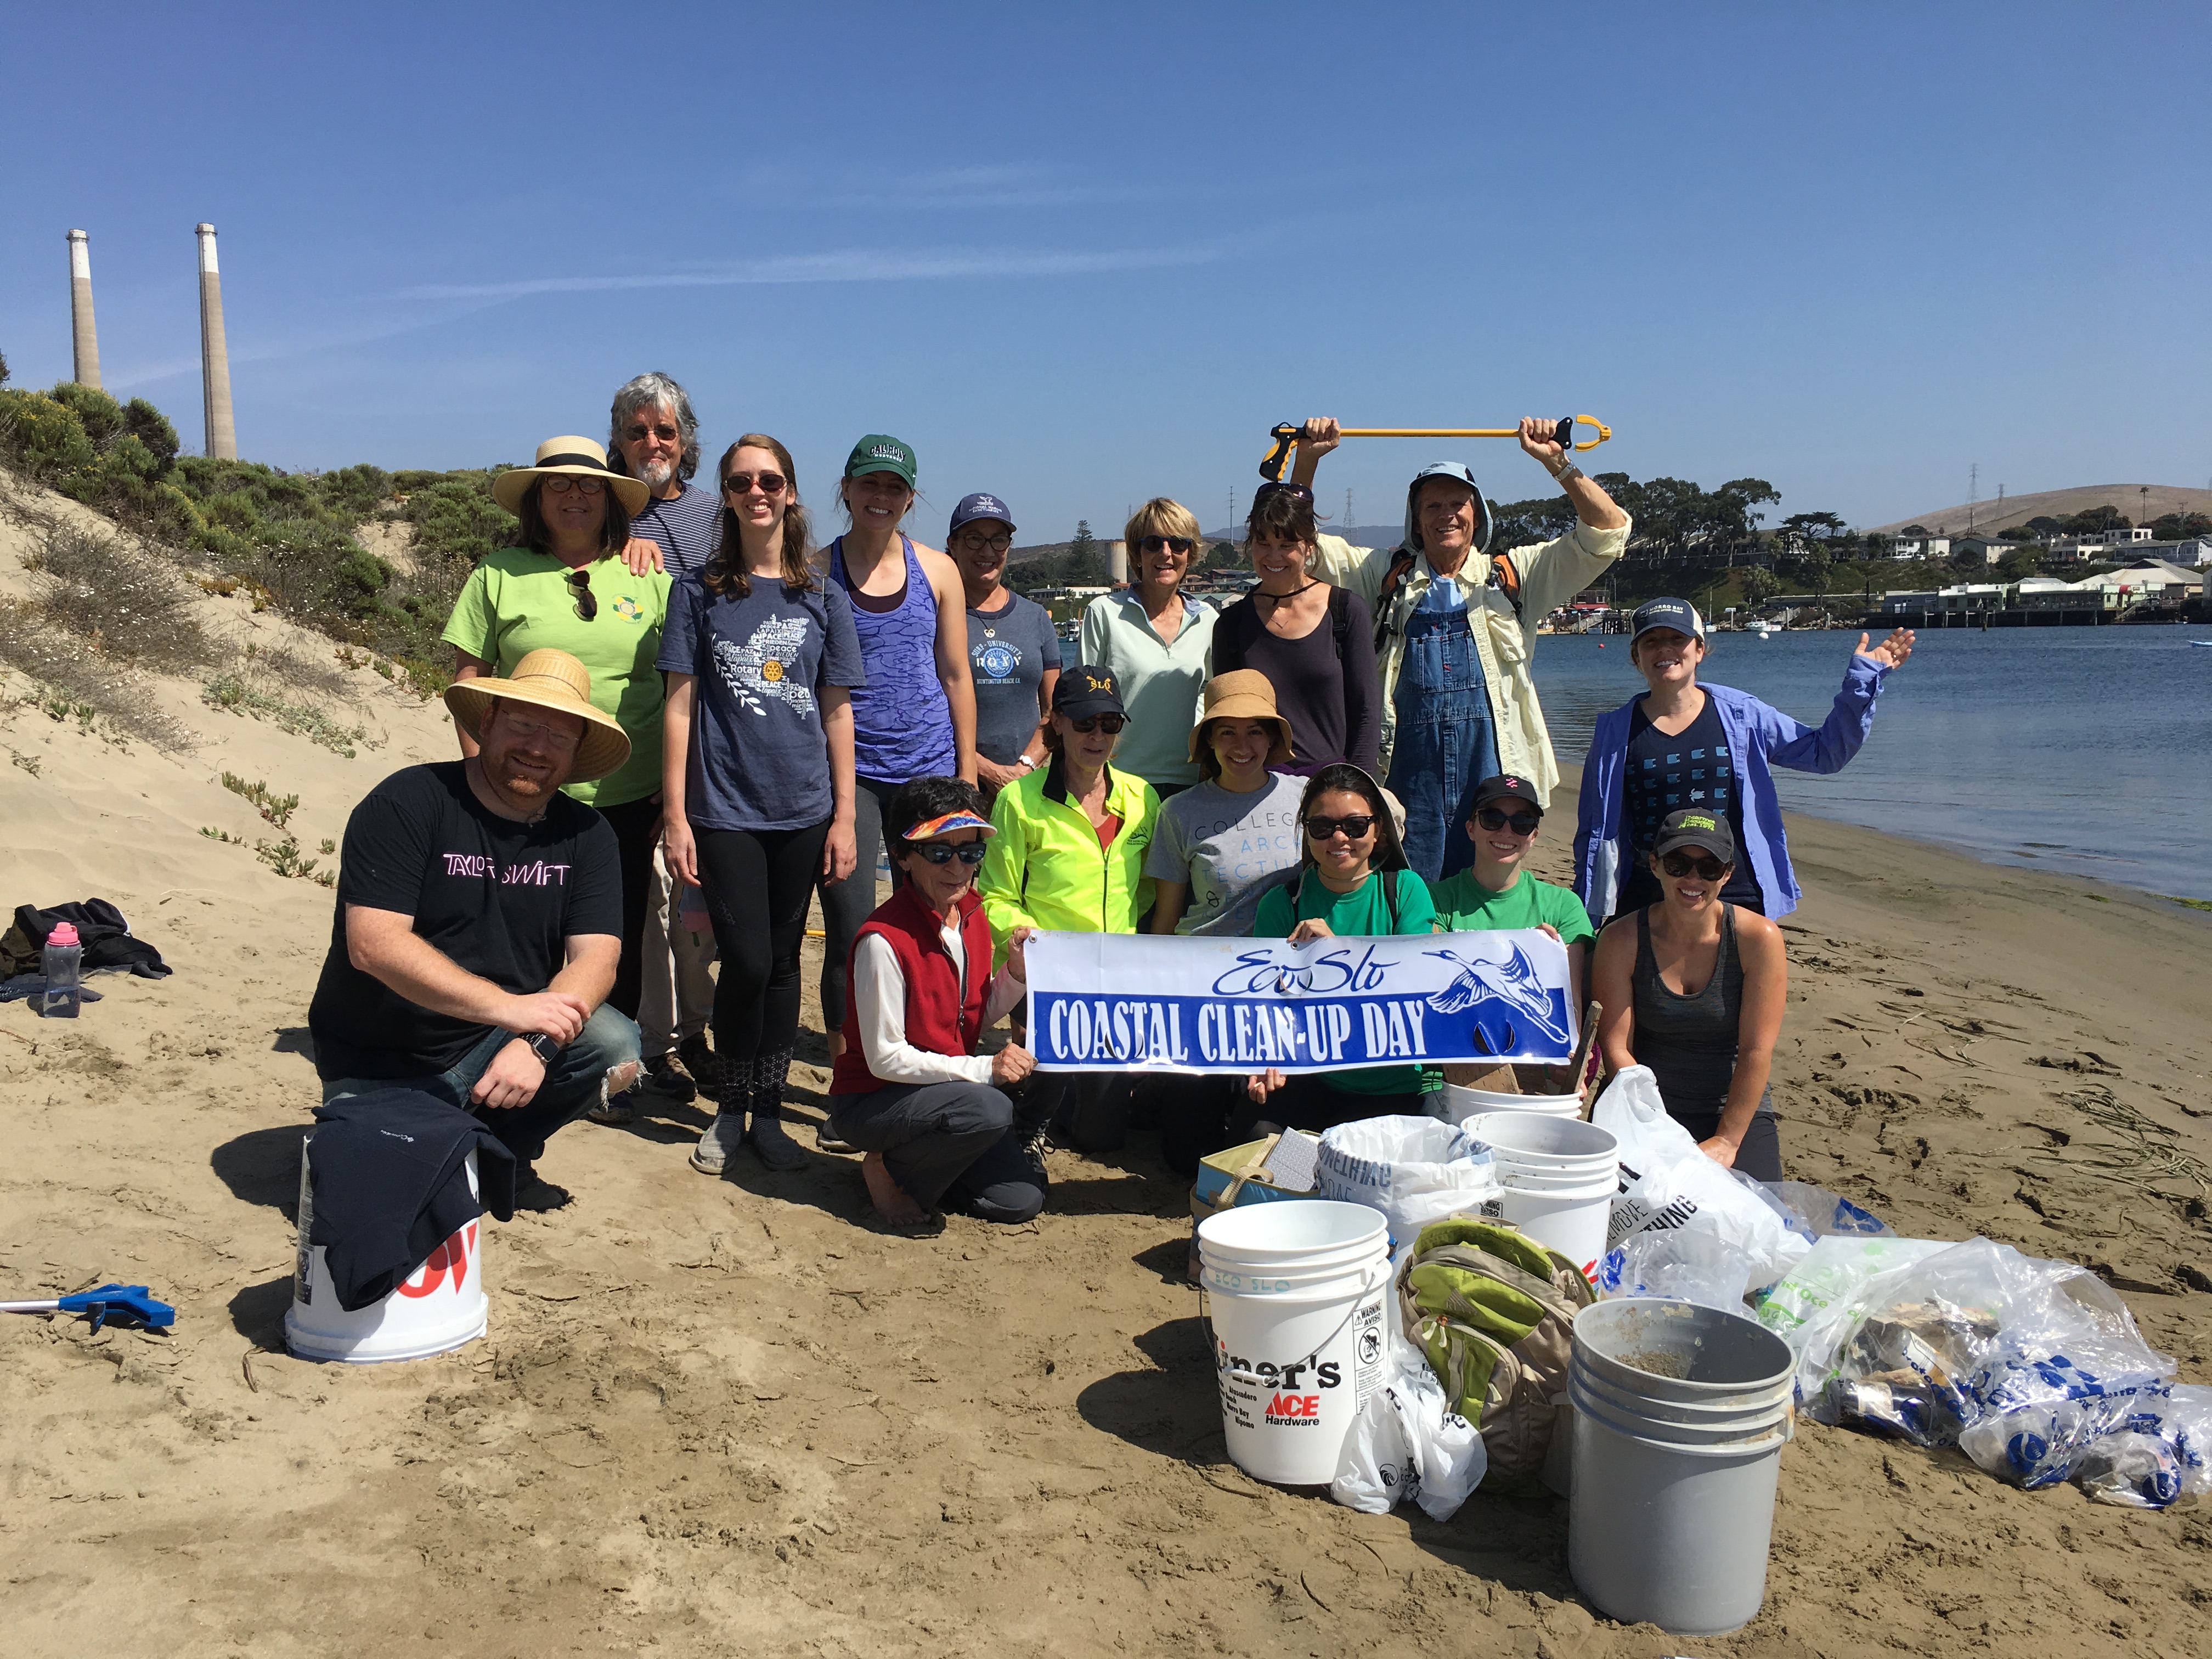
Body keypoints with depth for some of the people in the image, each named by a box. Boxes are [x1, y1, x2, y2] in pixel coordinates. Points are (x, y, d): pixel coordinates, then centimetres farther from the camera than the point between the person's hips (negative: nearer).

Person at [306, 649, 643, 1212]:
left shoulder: (586, 834, 0)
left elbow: (595, 958, -9)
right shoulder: (409, 802, -13)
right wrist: (508, 1007, -32)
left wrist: (538, 1044, -29)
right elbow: (372, 944, -23)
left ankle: (500, 1148, 4)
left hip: (494, 1048, 4)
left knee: (616, 1053, -22)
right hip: (378, 1070, -3)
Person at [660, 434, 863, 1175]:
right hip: (725, 809, -2)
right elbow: (680, 706, 1)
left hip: (802, 809, 2)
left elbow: (837, 713, 7)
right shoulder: (700, 593, 3)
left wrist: (844, 816, 3)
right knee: (747, 961, -6)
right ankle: (730, 1108, 15)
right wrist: (676, 816, -4)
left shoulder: (822, 600, 7)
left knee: (782, 961, 8)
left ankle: (768, 1110, 21)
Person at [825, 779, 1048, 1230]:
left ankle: (917, 1155, 18)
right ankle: (886, 1169, -5)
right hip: (869, 1101, -7)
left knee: (1021, 1199, -5)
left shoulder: (973, 917, 0)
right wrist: (984, 1069, -27)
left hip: (948, 1087, 7)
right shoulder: (884, 939, -24)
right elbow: (885, 1058, -21)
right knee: (989, 1110, -32)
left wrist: (1016, 972, -9)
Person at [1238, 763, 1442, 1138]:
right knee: (1253, 1132, -23)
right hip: (1317, 1082, 1)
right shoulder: (1282, 904, 2)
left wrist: (1338, 947, -22)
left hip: (1404, 1087, 0)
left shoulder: (1405, 889, 0)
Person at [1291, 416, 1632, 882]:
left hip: (1493, 763, 0)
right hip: (1410, 766, 0)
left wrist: (1557, 462, -4)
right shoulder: (1387, 575, 14)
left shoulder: (1512, 575, 11)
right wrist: (1307, 458, 2)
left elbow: (1608, 532, 7)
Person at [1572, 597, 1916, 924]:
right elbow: (1594, 831, 7)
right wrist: (1585, 918, 8)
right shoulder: (1615, 732, 2)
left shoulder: (1740, 714, 3)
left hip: (1735, 899, 1)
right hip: (1644, 903, 0)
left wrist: (1863, 679, 5)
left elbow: (1825, 752, 12)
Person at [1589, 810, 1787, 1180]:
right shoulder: (1621, 941, -8)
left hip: (1737, 1113, 0)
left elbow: (1757, 1051, -11)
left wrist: (1727, 1141, -14)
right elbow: (1616, 1047, -9)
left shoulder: (1758, 938, -10)